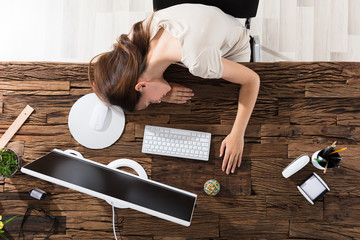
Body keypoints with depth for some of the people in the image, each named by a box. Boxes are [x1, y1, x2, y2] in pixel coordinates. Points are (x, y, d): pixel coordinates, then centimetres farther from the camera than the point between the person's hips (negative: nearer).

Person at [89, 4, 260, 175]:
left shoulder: (198, 61, -46)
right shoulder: (139, 34, -32)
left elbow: (252, 79, -33)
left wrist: (237, 135, -36)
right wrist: (162, 95, -30)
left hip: (232, 50, -4)